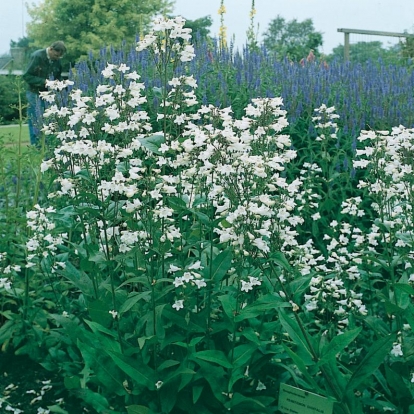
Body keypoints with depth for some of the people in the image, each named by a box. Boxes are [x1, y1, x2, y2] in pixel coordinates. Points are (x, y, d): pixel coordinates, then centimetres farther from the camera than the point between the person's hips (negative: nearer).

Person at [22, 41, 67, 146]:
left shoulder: (57, 60, 3)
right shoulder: (37, 56, -14)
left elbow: (58, 75, 17)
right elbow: (27, 76, -15)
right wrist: (43, 82, -25)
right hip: (35, 93, -5)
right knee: (36, 122, -3)